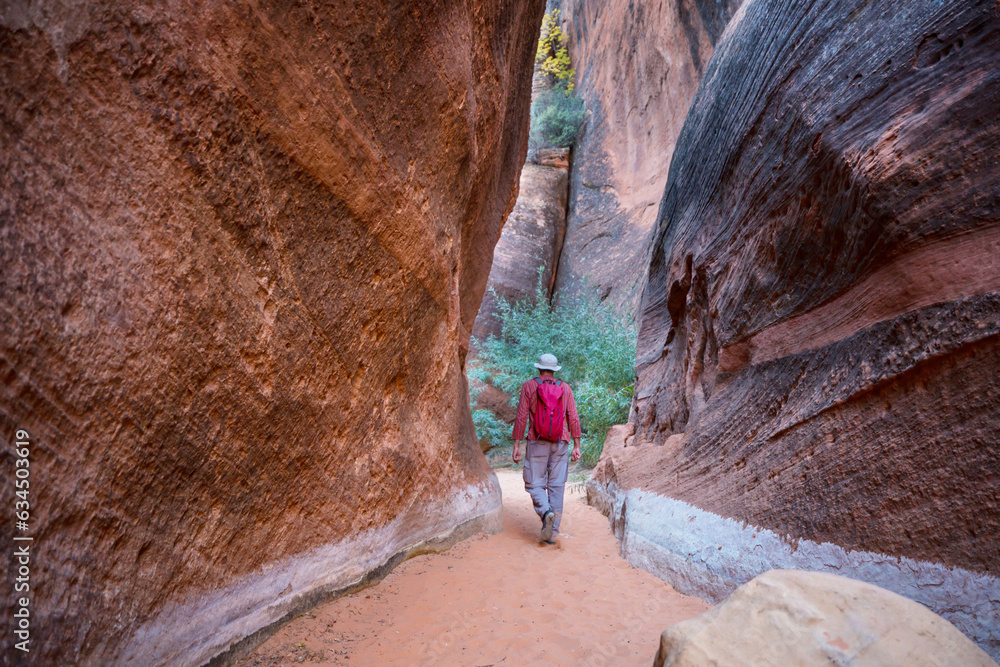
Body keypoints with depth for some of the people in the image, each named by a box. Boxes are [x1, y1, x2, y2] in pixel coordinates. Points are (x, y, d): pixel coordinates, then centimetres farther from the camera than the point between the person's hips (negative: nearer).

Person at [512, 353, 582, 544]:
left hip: (537, 442, -2)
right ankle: (552, 533, 4)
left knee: (535, 484, 4)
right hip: (560, 444, 2)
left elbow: (521, 417, -4)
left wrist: (516, 445, -2)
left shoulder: (529, 386, 2)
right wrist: (576, 446, 5)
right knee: (556, 486, 6)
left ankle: (546, 513, -24)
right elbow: (573, 418, 3)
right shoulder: (565, 388, 8)